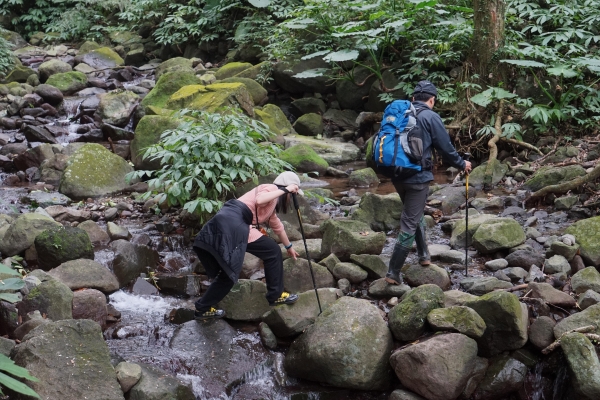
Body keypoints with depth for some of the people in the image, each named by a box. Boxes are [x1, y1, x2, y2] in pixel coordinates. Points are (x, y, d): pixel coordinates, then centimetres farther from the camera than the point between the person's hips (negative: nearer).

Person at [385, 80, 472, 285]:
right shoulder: (430, 117, -8)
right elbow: (446, 148, -5)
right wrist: (462, 164, 12)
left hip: (397, 175, 6)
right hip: (417, 177, -6)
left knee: (415, 214, 27)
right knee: (409, 224, 0)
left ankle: (424, 254, 34)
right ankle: (393, 273, 0)